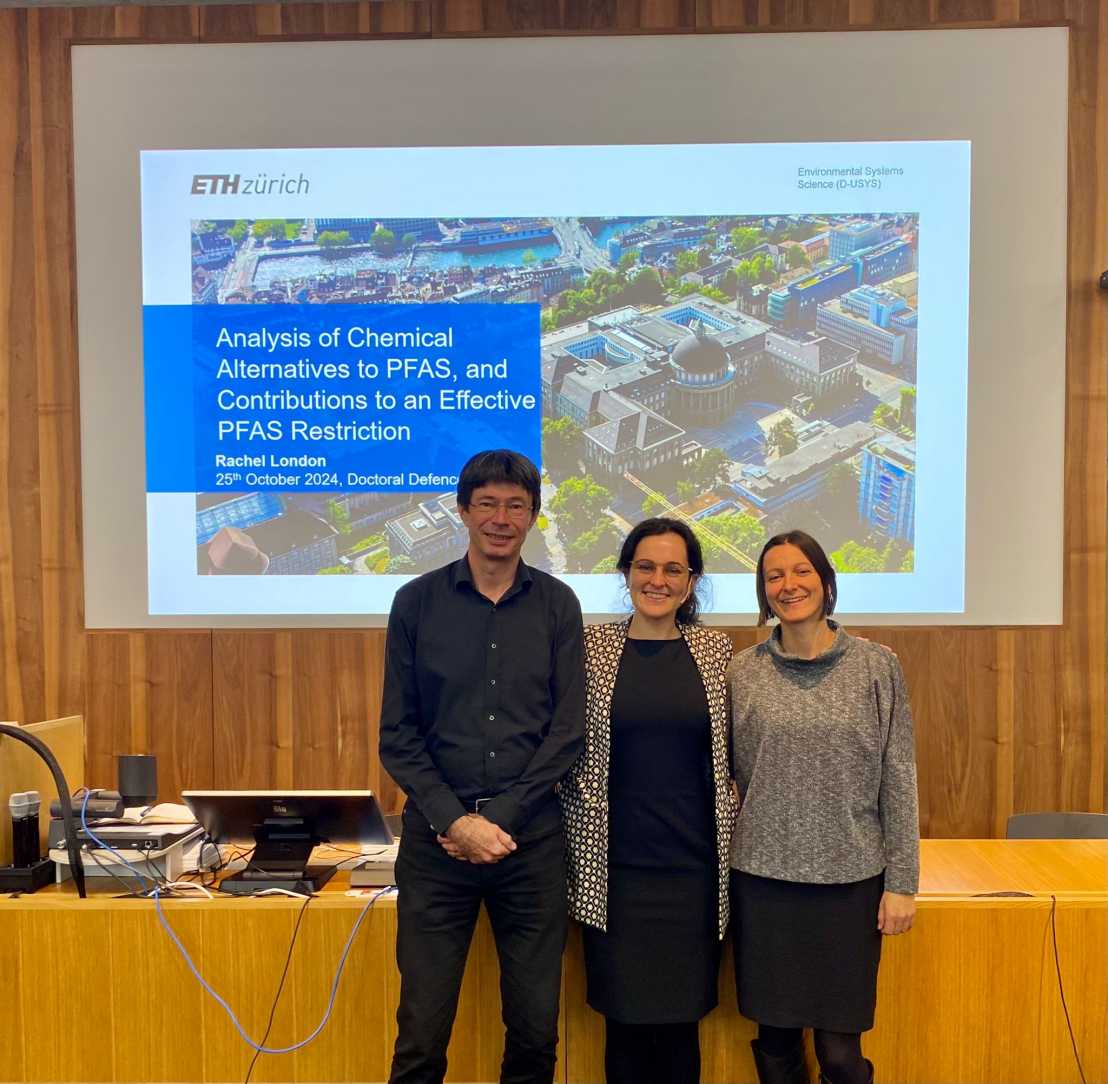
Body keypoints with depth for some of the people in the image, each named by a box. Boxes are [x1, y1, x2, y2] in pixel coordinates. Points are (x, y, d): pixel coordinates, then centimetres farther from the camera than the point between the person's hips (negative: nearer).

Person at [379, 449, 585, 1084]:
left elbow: (568, 731, 0)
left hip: (531, 836, 1)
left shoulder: (557, 605, 4)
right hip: (436, 836, -1)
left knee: (536, 1030, 9)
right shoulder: (418, 601, 1)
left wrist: (502, 818, -9)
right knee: (422, 1030, 4)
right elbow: (398, 734, 0)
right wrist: (454, 821, -10)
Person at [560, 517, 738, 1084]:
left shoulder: (715, 649, 3)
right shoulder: (592, 645, -1)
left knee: (682, 1023, 8)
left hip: (693, 866, 1)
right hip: (614, 866, -1)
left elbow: (731, 752, 11)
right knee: (624, 1022, 6)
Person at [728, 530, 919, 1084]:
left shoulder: (877, 666, -1)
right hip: (763, 878, 1)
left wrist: (901, 882, -2)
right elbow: (731, 774, 8)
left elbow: (898, 780, 0)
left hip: (851, 879, -1)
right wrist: (726, 861, 4)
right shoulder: (743, 671, 1)